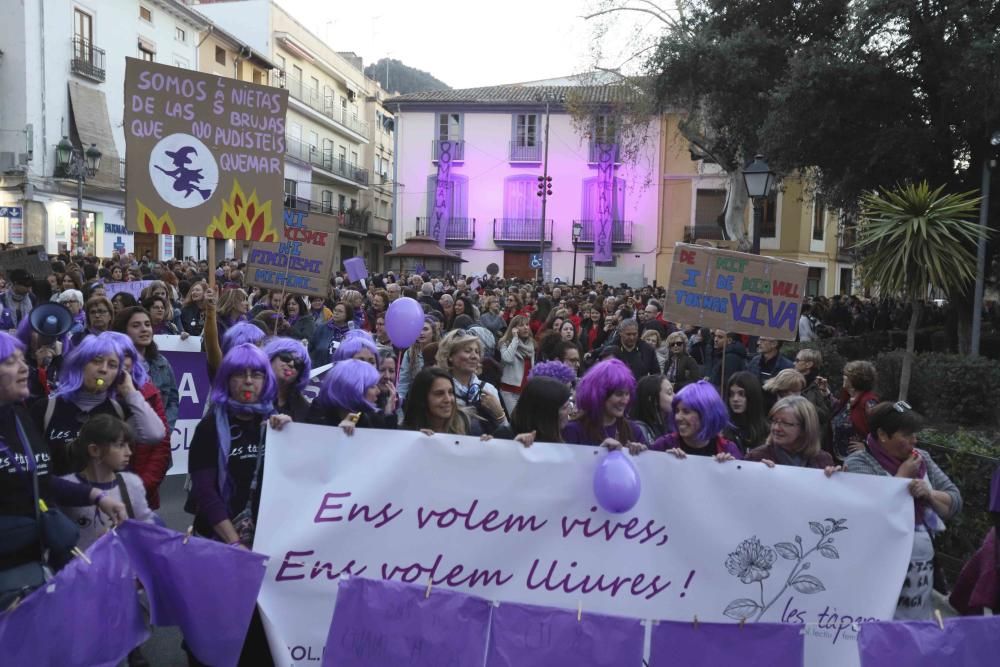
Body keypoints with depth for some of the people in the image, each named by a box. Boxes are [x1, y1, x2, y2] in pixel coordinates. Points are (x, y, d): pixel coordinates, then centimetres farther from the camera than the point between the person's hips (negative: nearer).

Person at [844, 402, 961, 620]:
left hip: (922, 565, 5)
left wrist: (929, 493, -10)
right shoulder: (858, 463, -8)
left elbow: (955, 502, 10)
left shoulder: (922, 459, 10)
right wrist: (903, 475, -10)